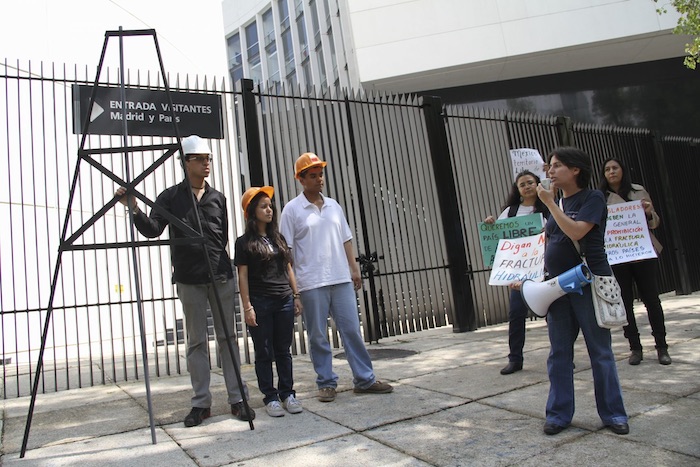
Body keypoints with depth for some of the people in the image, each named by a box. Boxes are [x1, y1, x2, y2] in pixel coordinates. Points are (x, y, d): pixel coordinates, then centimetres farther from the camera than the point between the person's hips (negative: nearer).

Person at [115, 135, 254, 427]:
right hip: (188, 280, -1)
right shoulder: (170, 197, 4)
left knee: (227, 337, 4)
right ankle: (201, 403, 15)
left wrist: (219, 263, 2)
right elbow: (152, 229, -8)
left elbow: (224, 236, 13)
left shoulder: (217, 198, 11)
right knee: (196, 341, 5)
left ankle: (237, 399, 11)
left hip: (221, 276, 2)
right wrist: (135, 210, -26)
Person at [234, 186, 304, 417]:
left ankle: (287, 394, 19)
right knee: (264, 352, 5)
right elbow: (243, 276, -5)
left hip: (284, 301, 4)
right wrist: (247, 307, -11)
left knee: (283, 350, 10)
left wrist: (296, 296, 11)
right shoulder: (244, 242, -2)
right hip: (260, 303, -4)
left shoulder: (278, 238, 12)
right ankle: (270, 397, 14)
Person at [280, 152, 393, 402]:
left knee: (352, 329, 6)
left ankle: (365, 379, 15)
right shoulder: (292, 210, -2)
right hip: (311, 283, -4)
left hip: (341, 279, 4)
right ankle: (326, 383, 17)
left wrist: (354, 268, 9)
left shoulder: (333, 205, 13)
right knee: (318, 337, 4)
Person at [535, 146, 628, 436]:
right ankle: (559, 414, 17)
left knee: (600, 351, 5)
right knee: (559, 353, 8)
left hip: (589, 284, -6)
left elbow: (576, 232, -21)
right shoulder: (557, 203, 13)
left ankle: (613, 413, 19)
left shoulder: (593, 198, -5)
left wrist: (550, 203, -15)